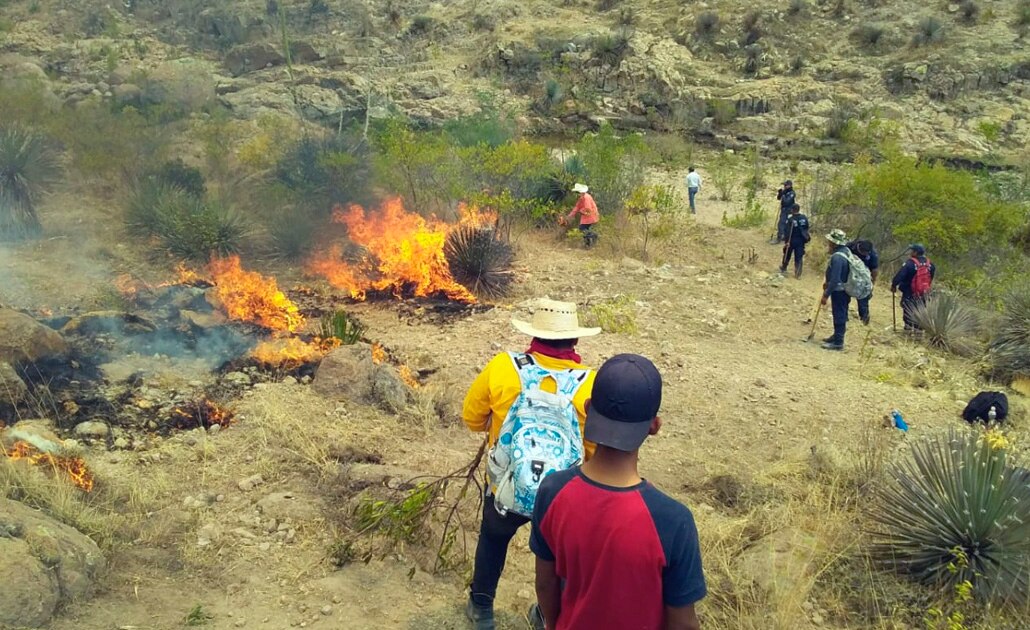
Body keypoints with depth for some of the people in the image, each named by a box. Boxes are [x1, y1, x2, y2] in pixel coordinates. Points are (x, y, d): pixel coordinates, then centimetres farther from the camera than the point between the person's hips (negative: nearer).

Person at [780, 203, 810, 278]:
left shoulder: (790, 220, -19)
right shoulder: (804, 218, -4)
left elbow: (788, 232, -19)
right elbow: (807, 229, 5)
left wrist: (787, 241, -15)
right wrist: (806, 238, 18)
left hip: (792, 240, -3)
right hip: (801, 240, 3)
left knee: (787, 255, 19)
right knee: (799, 257, 8)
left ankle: (783, 268, 38)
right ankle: (798, 274, 8)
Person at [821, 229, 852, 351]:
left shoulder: (837, 257, -26)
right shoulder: (845, 252, 6)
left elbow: (835, 279, -28)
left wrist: (826, 295, -23)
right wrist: (828, 282, 21)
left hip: (839, 291, -10)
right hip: (844, 289, 10)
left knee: (839, 315, -2)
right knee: (840, 314, 20)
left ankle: (838, 342, 5)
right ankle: (837, 336, 34)